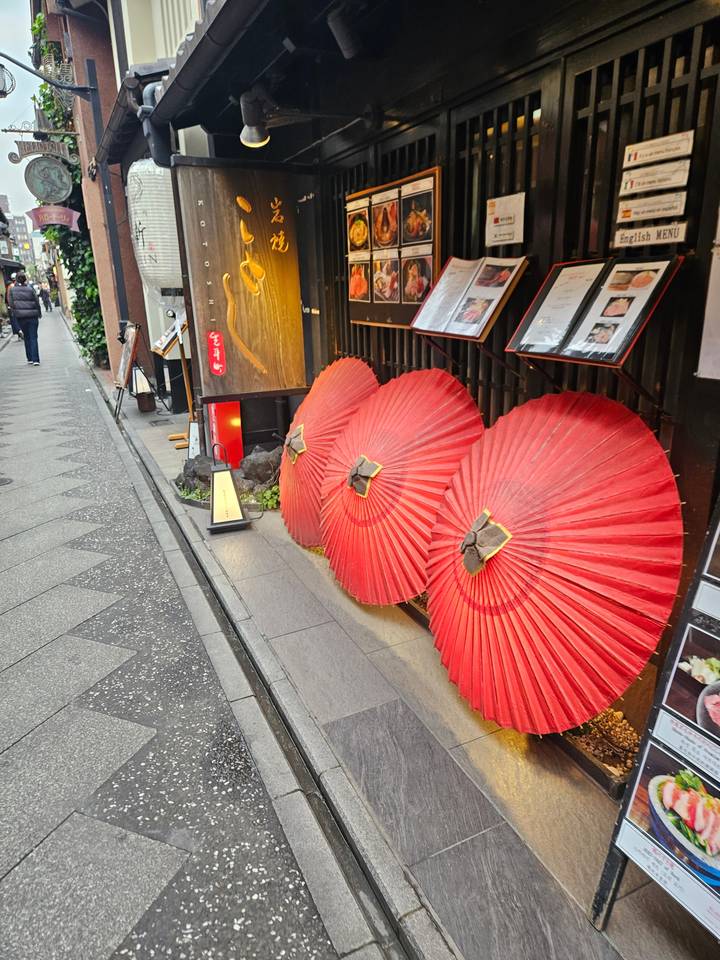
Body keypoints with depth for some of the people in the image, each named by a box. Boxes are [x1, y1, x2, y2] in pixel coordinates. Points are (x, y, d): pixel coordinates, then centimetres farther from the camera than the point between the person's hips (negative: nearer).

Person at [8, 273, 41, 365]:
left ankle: (30, 358, 16)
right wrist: (39, 314, 10)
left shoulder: (12, 290, 0)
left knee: (26, 337, 15)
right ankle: (35, 360, -10)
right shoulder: (30, 289, -7)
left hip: (20, 317, 2)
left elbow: (11, 304, 2)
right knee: (33, 337, -1)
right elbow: (37, 303, -3)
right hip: (32, 316, -2)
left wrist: (15, 314, 12)